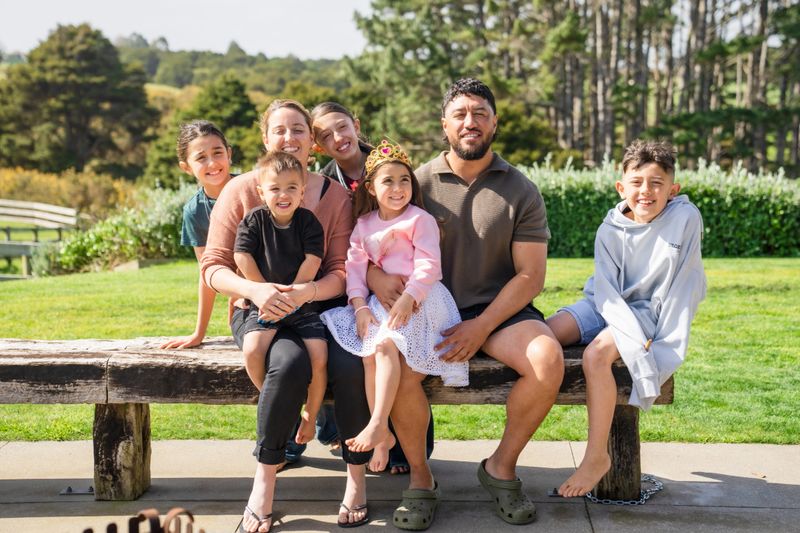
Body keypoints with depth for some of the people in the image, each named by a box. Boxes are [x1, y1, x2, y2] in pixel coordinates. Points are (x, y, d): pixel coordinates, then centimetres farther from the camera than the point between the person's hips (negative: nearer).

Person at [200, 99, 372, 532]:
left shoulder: (335, 196, 5)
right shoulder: (241, 190, 2)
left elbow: (342, 272, -2)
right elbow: (214, 267, -2)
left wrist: (304, 293, -24)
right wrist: (256, 290, -23)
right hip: (257, 312, -1)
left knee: (350, 363, -30)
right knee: (291, 361, -35)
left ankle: (357, 477, -10)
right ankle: (264, 483, -19)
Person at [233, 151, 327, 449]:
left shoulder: (309, 222, 2)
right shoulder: (254, 220, 2)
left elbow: (312, 262, -6)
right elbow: (242, 258, -5)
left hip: (302, 304, 0)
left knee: (318, 357, -21)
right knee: (252, 350, -28)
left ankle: (310, 414, 4)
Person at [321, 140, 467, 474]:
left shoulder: (420, 220, 0)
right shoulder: (364, 225, 15)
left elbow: (428, 265, -10)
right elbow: (355, 266, 6)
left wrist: (408, 298, -25)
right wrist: (360, 306, -10)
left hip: (417, 300, -5)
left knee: (386, 344, -30)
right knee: (368, 352, -19)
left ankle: (378, 425, -29)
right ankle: (383, 436, -12)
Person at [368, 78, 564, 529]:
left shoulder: (521, 191, 4)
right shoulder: (419, 182, 5)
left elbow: (531, 275, -1)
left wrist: (481, 326, -14)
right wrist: (377, 274, -21)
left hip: (498, 308, 1)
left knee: (549, 360, -28)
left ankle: (502, 467, -3)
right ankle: (420, 479, -8)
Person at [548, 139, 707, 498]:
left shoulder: (685, 218, -13)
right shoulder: (611, 229, -5)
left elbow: (682, 287, -12)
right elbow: (606, 290, -10)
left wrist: (664, 342, -14)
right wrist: (636, 336, -23)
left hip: (651, 311, -4)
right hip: (608, 307, 5)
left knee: (596, 354, -30)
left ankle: (597, 456, -18)